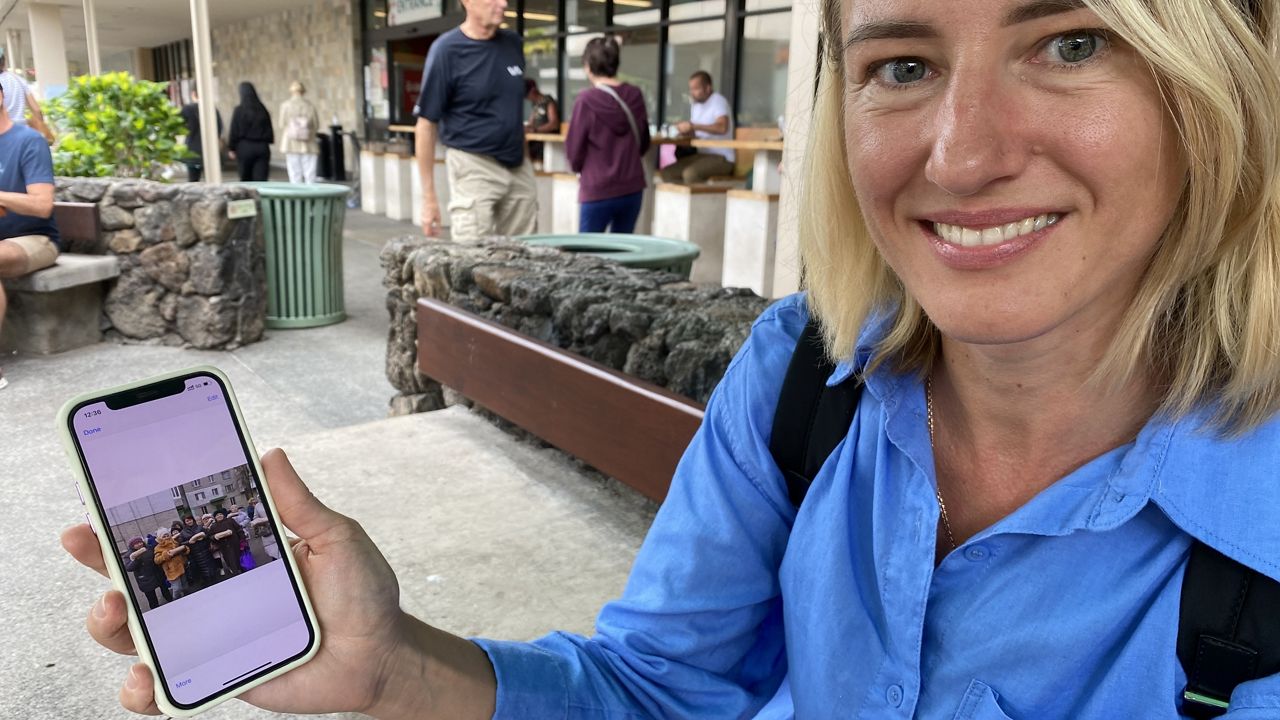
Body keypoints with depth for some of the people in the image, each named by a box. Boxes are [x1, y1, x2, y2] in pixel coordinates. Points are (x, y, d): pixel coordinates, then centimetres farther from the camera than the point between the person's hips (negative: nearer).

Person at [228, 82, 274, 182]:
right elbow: (269, 130, 6)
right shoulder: (263, 110, 2)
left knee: (245, 179, 11)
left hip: (245, 147, -2)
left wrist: (232, 148, 3)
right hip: (262, 147, 2)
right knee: (261, 178, -2)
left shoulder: (239, 110, -7)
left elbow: (234, 131, -5)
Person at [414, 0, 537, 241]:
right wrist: (429, 197, -10)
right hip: (474, 167, -5)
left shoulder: (514, 43, 6)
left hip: (519, 167, 5)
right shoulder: (447, 49, -9)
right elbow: (426, 124, -8)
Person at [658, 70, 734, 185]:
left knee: (690, 173, -33)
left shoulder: (719, 102, -11)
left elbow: (722, 127, -29)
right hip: (702, 155, 8)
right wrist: (686, 131, -8)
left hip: (721, 158, -8)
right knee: (667, 172, -7)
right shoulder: (695, 105, 14)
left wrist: (693, 126, -29)